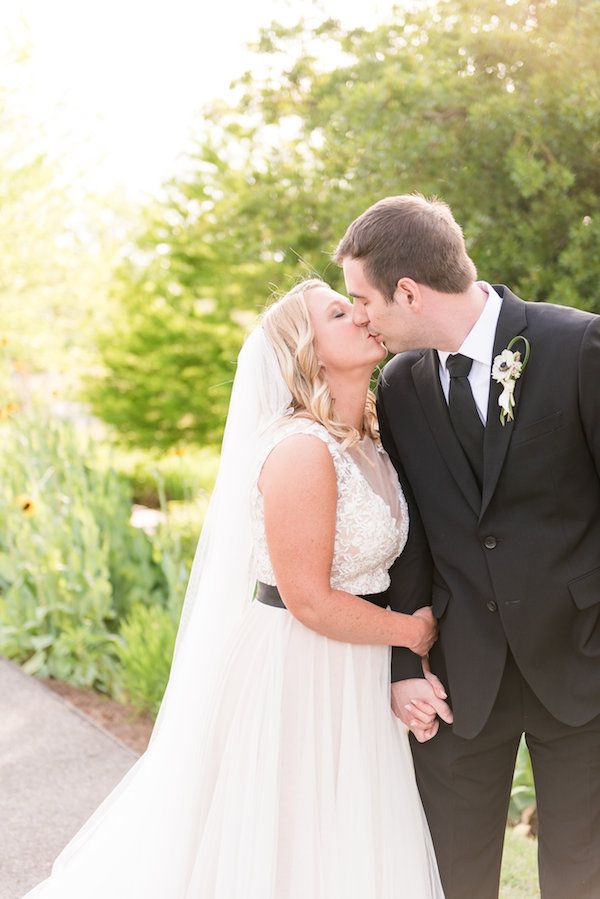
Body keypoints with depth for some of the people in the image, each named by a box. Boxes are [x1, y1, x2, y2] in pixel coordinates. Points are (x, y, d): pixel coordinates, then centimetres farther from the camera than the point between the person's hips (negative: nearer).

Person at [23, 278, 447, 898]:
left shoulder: (369, 439, 6)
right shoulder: (302, 450, -22)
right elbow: (308, 601, -22)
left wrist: (407, 669, 1)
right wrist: (412, 630, -9)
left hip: (353, 675, 9)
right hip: (294, 668, -9)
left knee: (347, 845, 20)